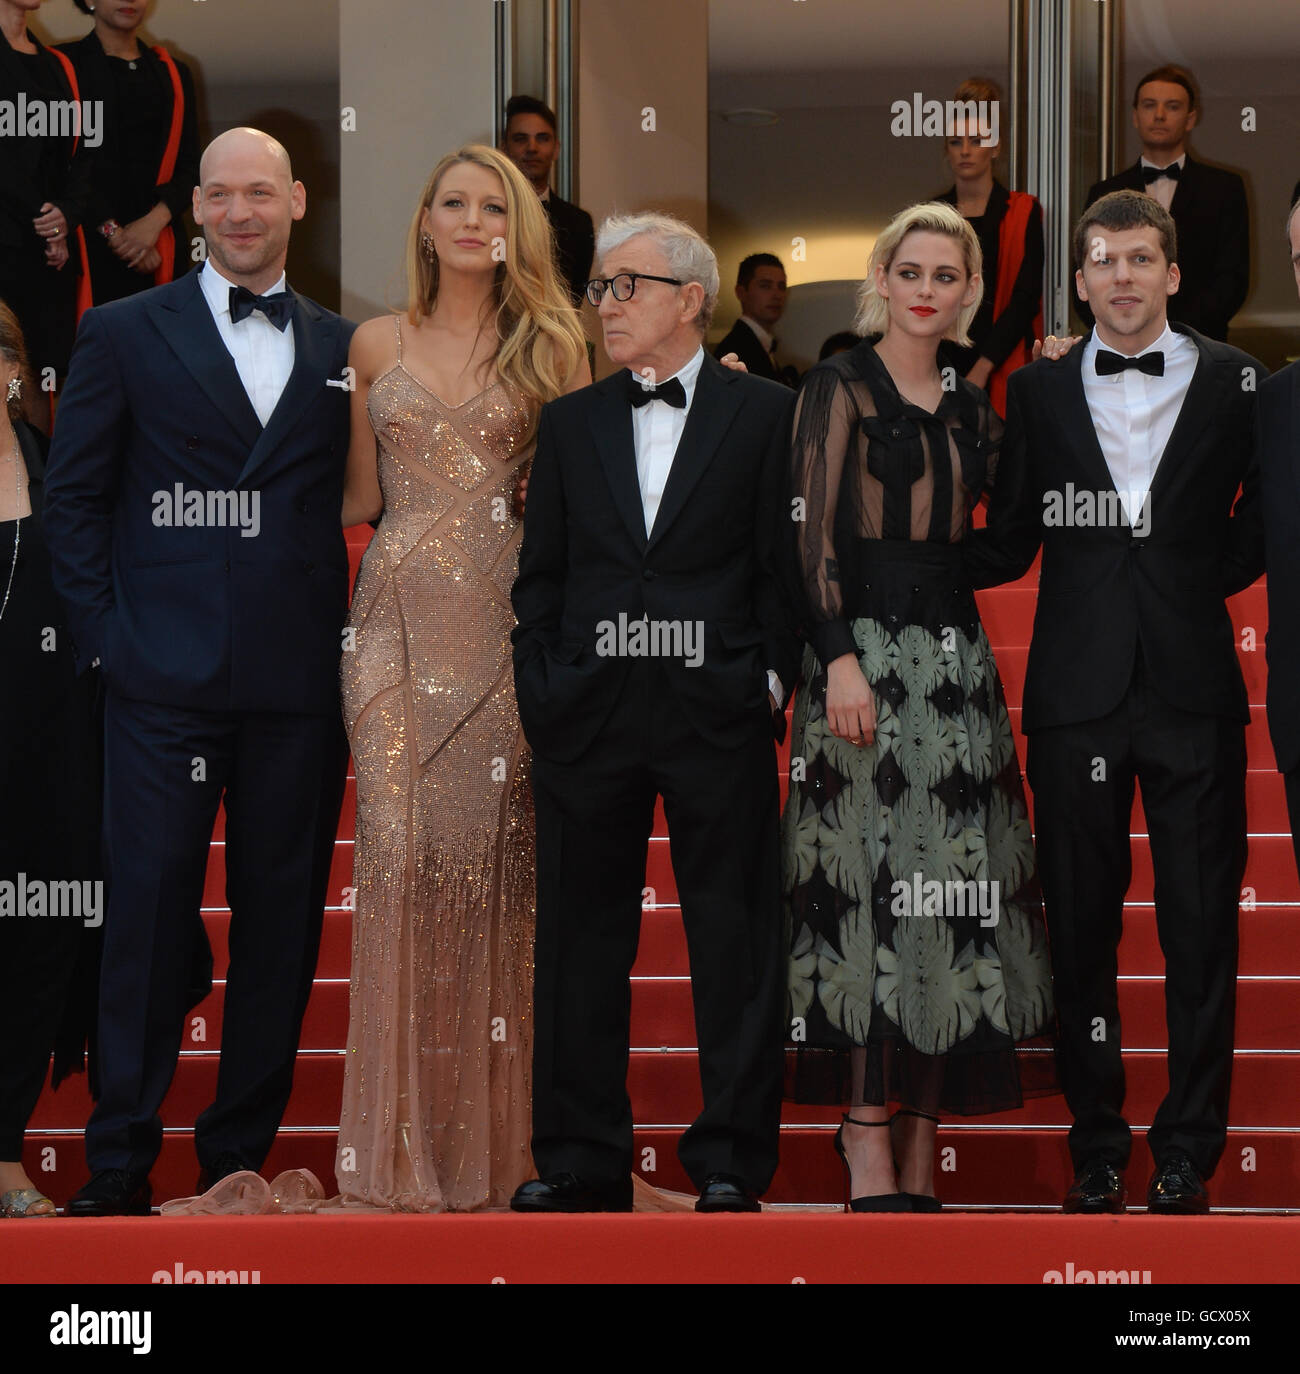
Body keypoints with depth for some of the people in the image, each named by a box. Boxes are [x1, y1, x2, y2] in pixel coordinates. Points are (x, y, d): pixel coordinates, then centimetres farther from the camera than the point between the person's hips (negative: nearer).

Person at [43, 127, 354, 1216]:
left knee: (282, 922, 6)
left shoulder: (342, 348, 12)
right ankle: (119, 1167, 5)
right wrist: (104, 631, -4)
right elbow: (74, 496, 4)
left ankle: (241, 1155, 16)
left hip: (299, 678, 3)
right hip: (166, 675, -2)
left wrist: (349, 630, 1)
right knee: (150, 914, -2)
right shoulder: (125, 333, 6)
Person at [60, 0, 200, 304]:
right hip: (91, 245, -4)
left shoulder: (173, 73, 18)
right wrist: (111, 231, -12)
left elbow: (190, 166, 11)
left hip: (160, 248, 4)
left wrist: (156, 219, -7)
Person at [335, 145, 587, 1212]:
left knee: (490, 849, -4)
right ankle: (408, 1134, 1)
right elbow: (361, 496, 14)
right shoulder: (378, 343, 11)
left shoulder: (551, 343, 7)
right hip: (400, 616, 1)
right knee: (402, 846, -6)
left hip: (506, 621, -1)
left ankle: (487, 1128, 5)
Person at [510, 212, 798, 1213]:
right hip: (588, 716, 3)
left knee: (734, 939, 0)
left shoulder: (764, 415, 4)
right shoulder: (571, 423, 14)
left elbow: (782, 566, 2)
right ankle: (581, 1159, 14)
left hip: (717, 716, -3)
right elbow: (540, 574, 13)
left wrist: (769, 682, -6)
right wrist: (544, 688, 3)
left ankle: (732, 1162, 6)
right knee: (582, 935, 6)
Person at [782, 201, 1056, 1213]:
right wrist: (840, 657, -17)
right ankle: (868, 1132, -6)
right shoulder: (840, 389, -1)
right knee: (870, 884, -9)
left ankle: (922, 1127, 7)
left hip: (955, 656, 6)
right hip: (866, 651, -6)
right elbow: (815, 532, -7)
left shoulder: (971, 406, 17)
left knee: (950, 880, 3)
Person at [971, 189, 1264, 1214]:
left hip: (1192, 682, -1)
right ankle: (1097, 1148, 15)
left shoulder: (1234, 380, 5)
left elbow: (1267, 506, 13)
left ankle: (1188, 1151, 10)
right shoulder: (1038, 390, 7)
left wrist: (1214, 575, 2)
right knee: (1081, 926, 5)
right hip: (1077, 688, 1)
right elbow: (1007, 547, 6)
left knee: (1202, 927, 1)